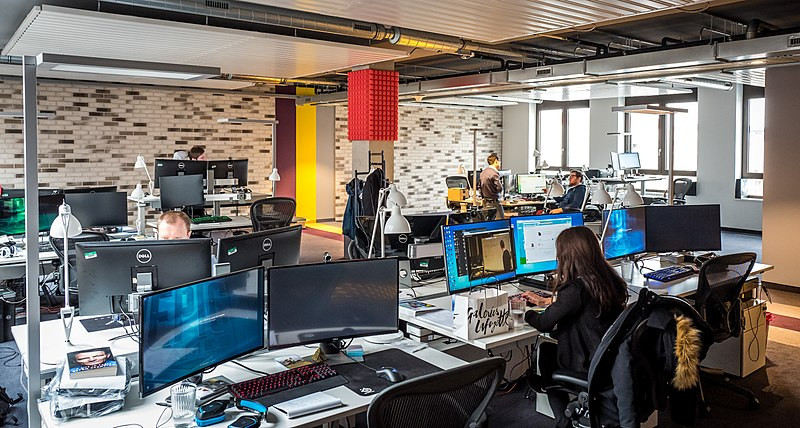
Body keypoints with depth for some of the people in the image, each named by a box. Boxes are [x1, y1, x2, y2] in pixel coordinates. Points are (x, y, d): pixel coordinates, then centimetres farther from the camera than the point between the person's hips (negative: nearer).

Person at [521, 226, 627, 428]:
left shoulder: (576, 288, -25)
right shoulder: (609, 278, -2)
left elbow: (544, 324, -14)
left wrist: (526, 314, 6)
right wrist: (544, 301, 26)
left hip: (591, 365, -7)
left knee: (543, 354, 20)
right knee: (552, 350, 26)